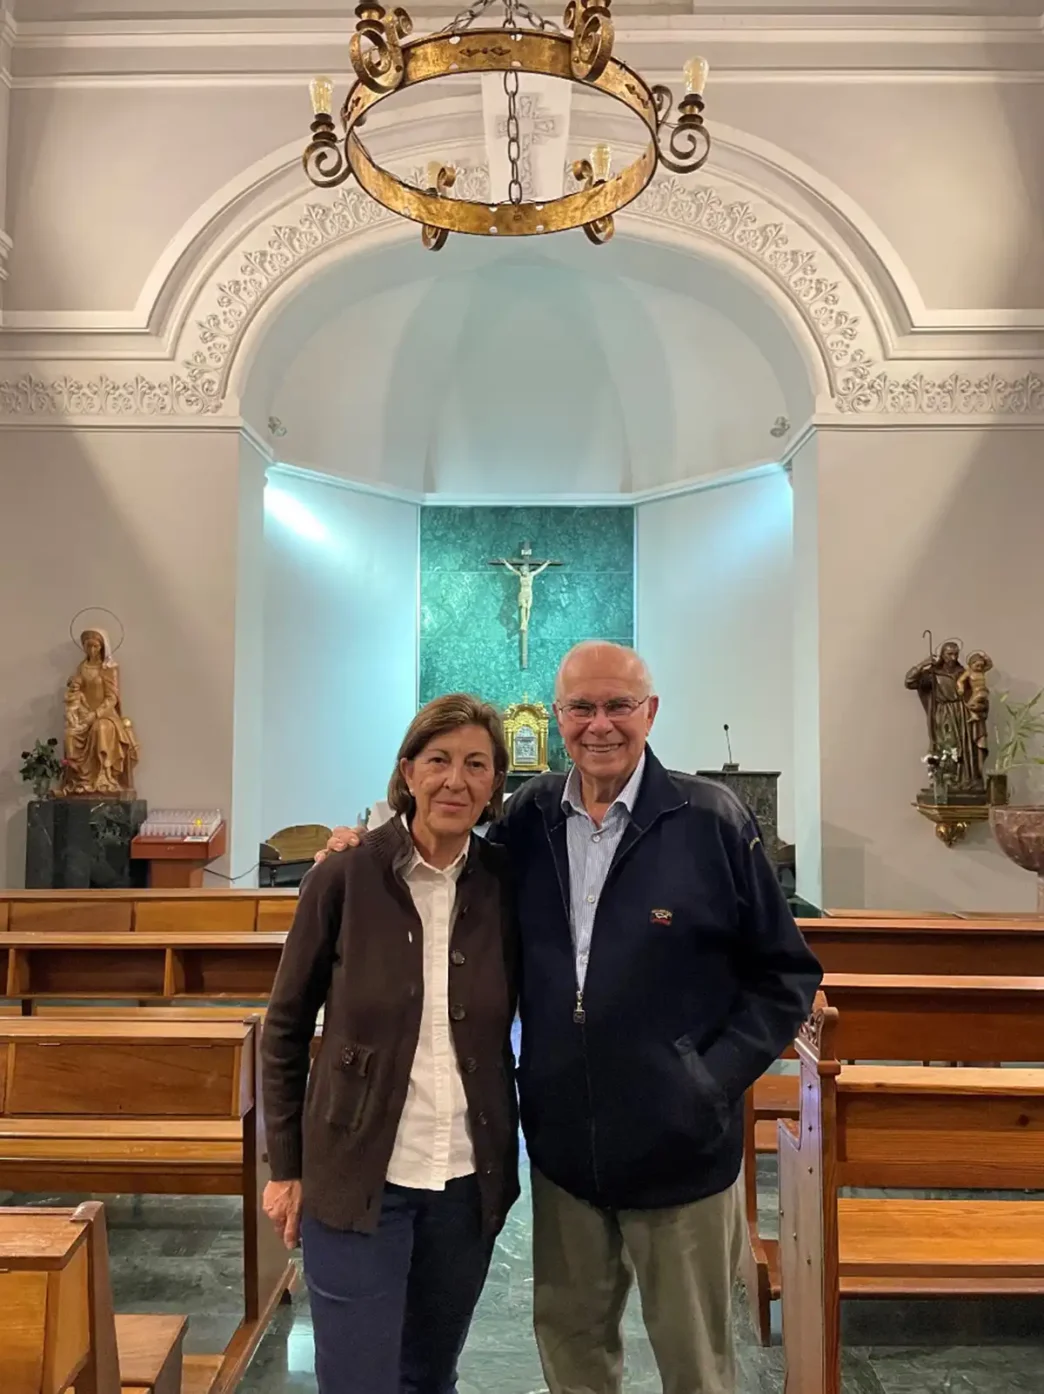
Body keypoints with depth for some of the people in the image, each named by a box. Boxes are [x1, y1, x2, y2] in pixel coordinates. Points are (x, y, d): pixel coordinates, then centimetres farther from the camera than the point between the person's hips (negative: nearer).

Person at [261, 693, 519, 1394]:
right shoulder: (343, 878, -11)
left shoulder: (506, 883, -5)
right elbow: (285, 1027, -2)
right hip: (356, 1177, -2)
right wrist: (286, 1167, 0)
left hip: (469, 1178, 3)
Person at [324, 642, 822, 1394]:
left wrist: (717, 1076, -13)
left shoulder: (713, 819, -12)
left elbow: (786, 972, -5)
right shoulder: (529, 817, -3)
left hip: (681, 1147, -3)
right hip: (562, 1145, 3)